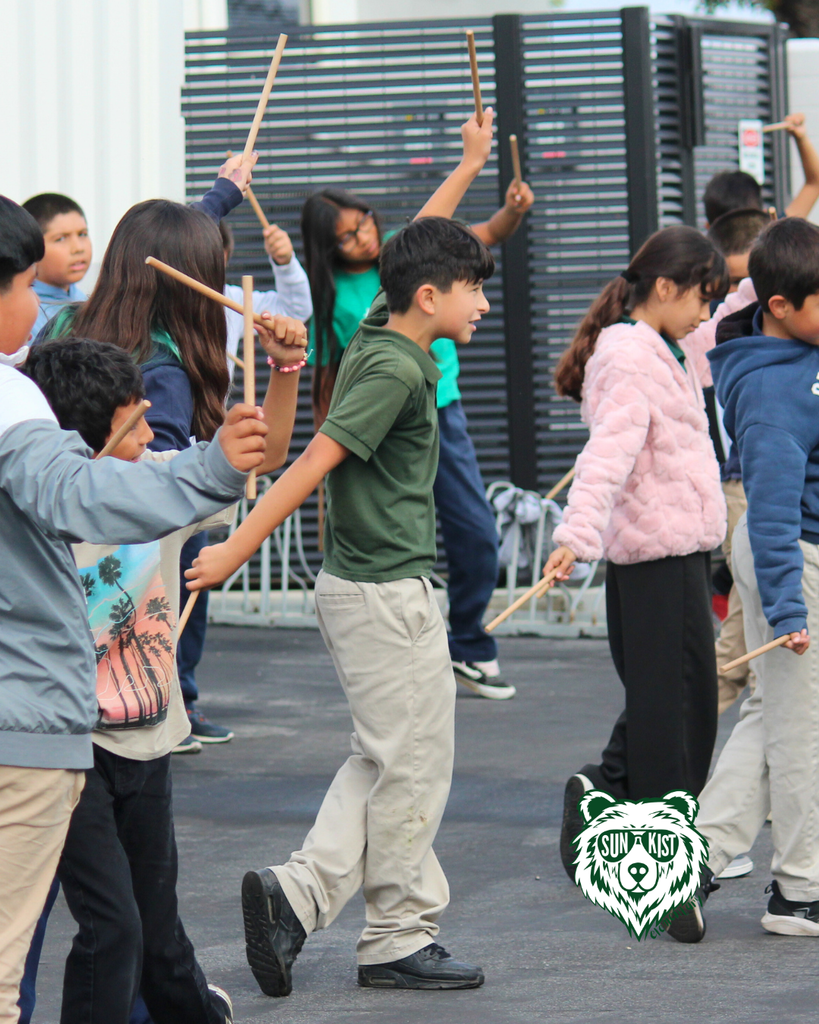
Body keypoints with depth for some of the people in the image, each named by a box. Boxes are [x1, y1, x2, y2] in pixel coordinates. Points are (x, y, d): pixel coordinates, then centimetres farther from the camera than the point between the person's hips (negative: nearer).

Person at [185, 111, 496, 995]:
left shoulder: (380, 333, 8)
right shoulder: (397, 368, -18)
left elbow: (411, 250, 25)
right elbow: (316, 460, -20)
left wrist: (470, 166, 32)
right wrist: (240, 547, -21)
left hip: (360, 585, 10)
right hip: (388, 595, -10)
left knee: (384, 762, 15)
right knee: (412, 766, -1)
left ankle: (298, 892, 6)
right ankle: (400, 939, 7)